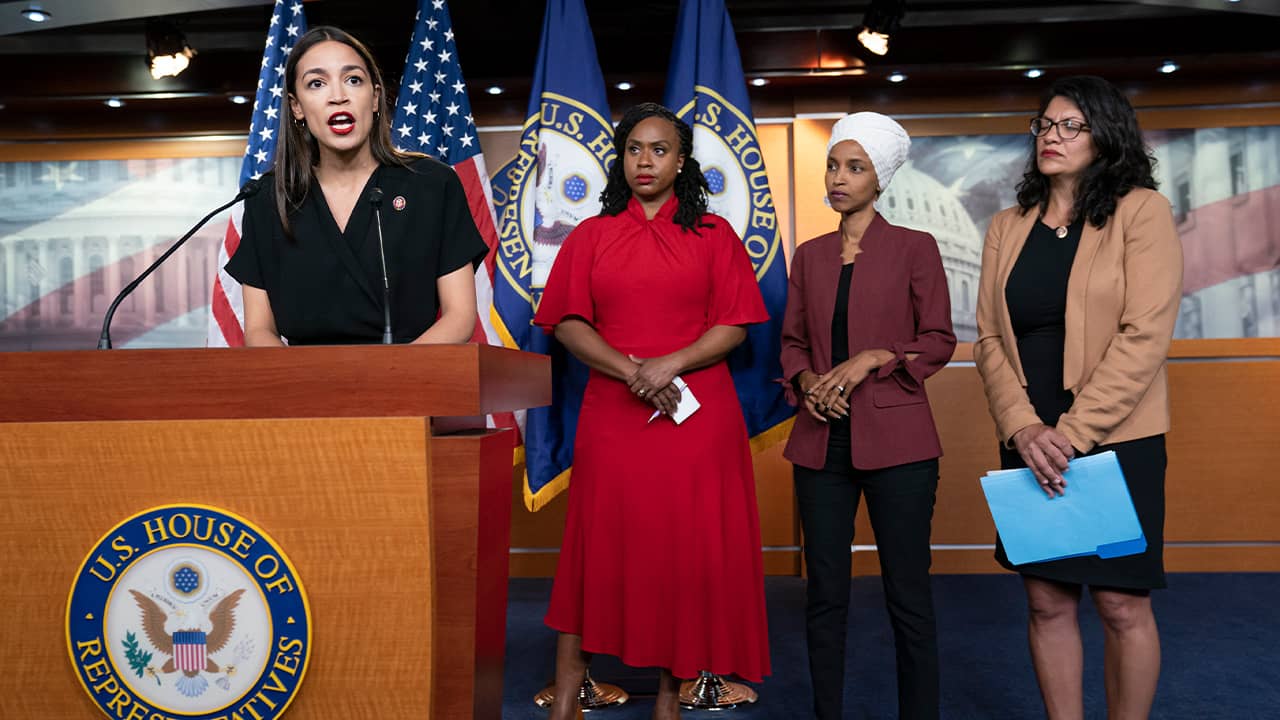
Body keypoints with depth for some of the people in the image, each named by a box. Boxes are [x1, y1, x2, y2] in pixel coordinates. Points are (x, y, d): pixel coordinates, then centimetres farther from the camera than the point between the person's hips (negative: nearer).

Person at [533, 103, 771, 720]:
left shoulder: (713, 234, 8)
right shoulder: (591, 236, 11)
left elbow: (734, 324, 1)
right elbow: (567, 323, 2)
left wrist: (669, 365, -14)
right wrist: (631, 369, -12)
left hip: (696, 415, 0)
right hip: (612, 415, 1)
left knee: (688, 550, 2)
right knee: (603, 542, 4)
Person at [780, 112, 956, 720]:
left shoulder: (914, 247, 1)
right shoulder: (809, 255, 12)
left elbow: (939, 339, -1)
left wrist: (871, 359, -15)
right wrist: (806, 380, -5)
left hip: (896, 440, -3)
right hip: (822, 441, 4)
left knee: (907, 593, 2)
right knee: (825, 592, 8)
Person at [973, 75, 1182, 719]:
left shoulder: (1141, 212, -4)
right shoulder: (1008, 227, 9)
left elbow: (1144, 337, -12)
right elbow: (990, 339, 4)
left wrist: (1071, 434, -17)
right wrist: (1024, 427, -11)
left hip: (1116, 440, -3)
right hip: (1029, 444, 4)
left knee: (1121, 605, 3)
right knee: (1047, 601, 8)